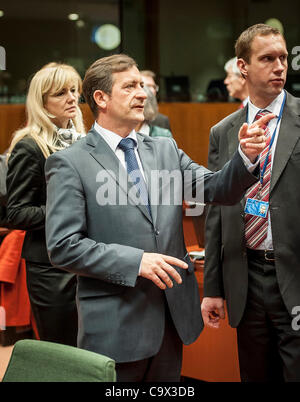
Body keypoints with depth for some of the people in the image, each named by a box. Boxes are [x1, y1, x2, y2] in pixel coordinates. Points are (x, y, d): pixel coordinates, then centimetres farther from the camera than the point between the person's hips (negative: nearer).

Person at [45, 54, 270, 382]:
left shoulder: (166, 150, 11)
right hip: (115, 326, -5)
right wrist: (135, 261, -20)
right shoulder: (69, 164, -7)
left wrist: (245, 157, -17)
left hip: (173, 316, 5)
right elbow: (62, 247, -13)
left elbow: (217, 190, 3)